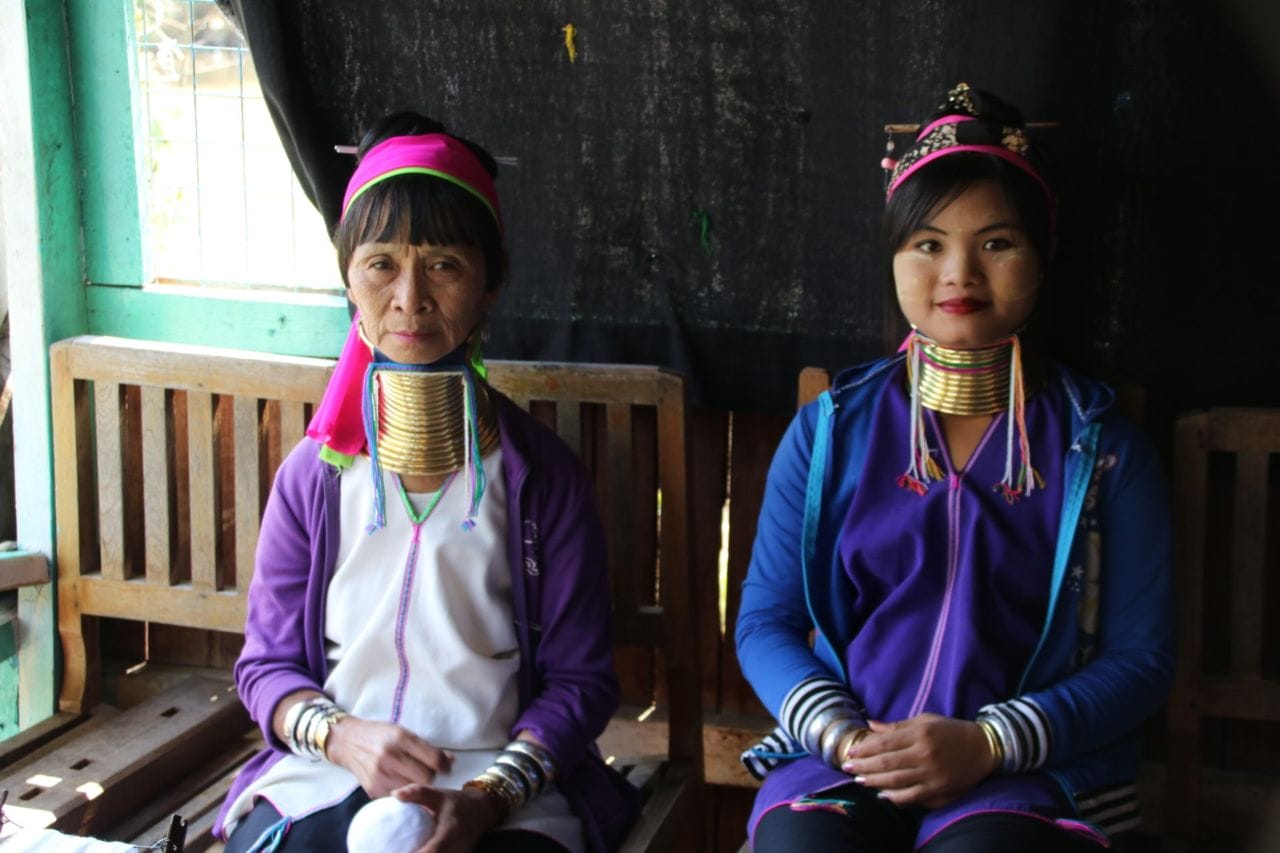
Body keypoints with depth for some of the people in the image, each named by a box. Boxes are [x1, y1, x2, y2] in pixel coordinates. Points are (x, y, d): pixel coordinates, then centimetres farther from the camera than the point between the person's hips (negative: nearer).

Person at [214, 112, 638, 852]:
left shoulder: (541, 476, 0)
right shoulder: (313, 475, 6)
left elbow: (581, 680, -1)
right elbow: (267, 664, 10)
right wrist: (342, 735, -12)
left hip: (506, 790, -1)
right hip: (321, 779, 2)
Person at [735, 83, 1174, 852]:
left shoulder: (1102, 447, 5)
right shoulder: (831, 430, 9)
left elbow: (1140, 657, 1)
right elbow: (765, 622, 8)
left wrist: (987, 743, -14)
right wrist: (842, 736, -11)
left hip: (1030, 769, -1)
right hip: (842, 762, 1)